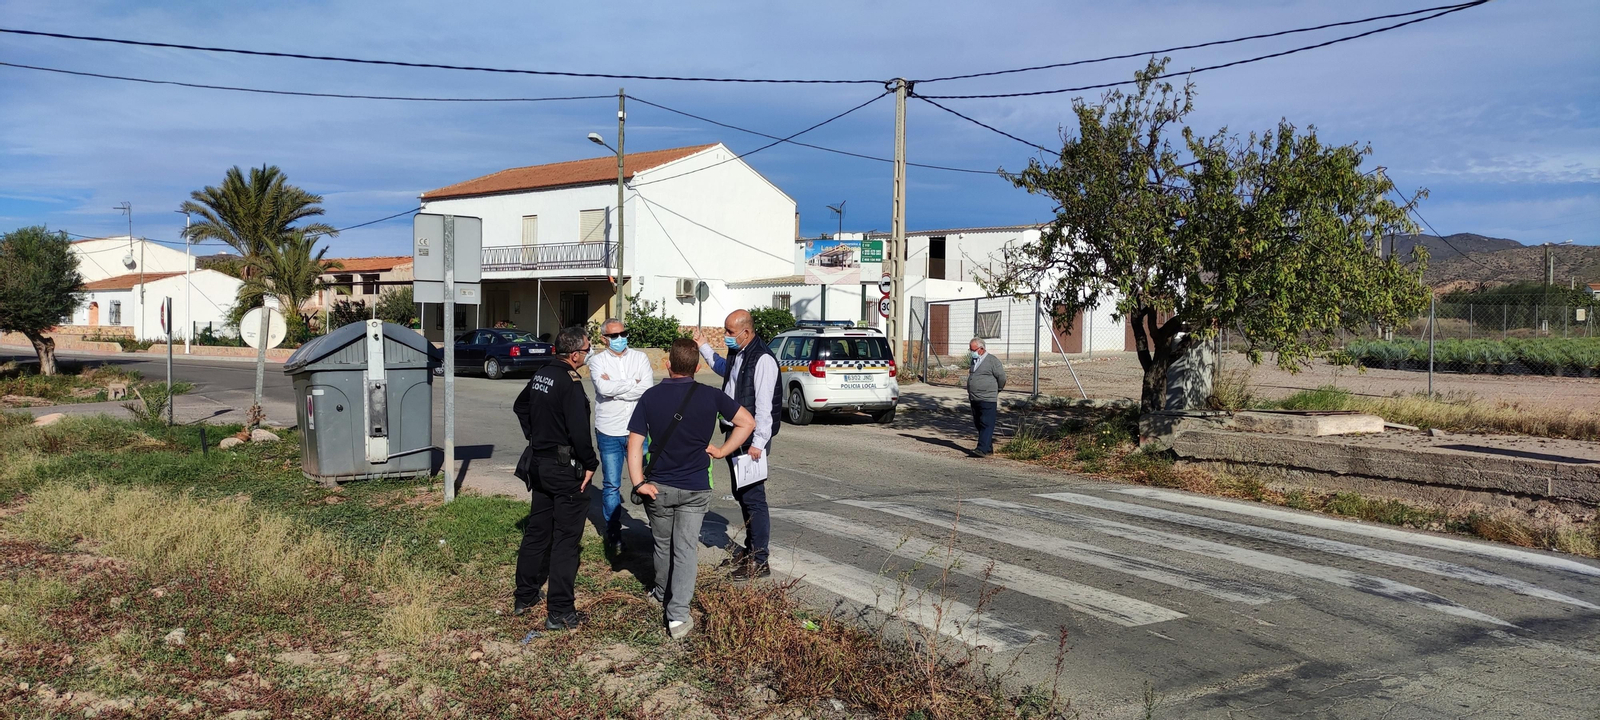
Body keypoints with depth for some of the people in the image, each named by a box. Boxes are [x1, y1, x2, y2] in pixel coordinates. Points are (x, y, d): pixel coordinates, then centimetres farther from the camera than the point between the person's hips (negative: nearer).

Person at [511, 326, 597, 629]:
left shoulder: (541, 375, 6)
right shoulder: (570, 383, -21)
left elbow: (520, 406, 23)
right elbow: (578, 431, -25)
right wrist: (590, 463, -12)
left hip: (539, 464, 8)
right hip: (565, 468, -8)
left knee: (537, 531, 18)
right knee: (566, 538, -2)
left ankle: (524, 598, 29)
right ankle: (560, 612, 2)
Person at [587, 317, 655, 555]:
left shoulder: (640, 358, 4)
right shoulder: (597, 361, 0)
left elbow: (647, 389, -12)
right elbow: (604, 388, -18)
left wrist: (615, 388, -13)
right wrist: (632, 383, -10)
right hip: (609, 433, 0)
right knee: (611, 485, 7)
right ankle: (613, 533, 18)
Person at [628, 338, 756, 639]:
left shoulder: (651, 397, -7)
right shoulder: (710, 397, -8)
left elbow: (635, 442, -10)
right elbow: (747, 422, -4)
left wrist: (638, 482, -11)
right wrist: (721, 451, 1)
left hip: (659, 487, 1)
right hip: (695, 488, -1)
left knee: (663, 544, 20)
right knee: (685, 548, 3)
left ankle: (662, 592, 42)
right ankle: (678, 615, -4)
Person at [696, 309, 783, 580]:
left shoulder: (762, 359, -20)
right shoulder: (736, 354, 10)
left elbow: (764, 405, -23)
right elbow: (723, 369, 36)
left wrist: (758, 443, -24)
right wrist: (704, 347, 28)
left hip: (752, 439, -10)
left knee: (753, 497, -6)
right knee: (741, 494, 18)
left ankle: (759, 561, 1)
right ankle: (750, 548, 32)